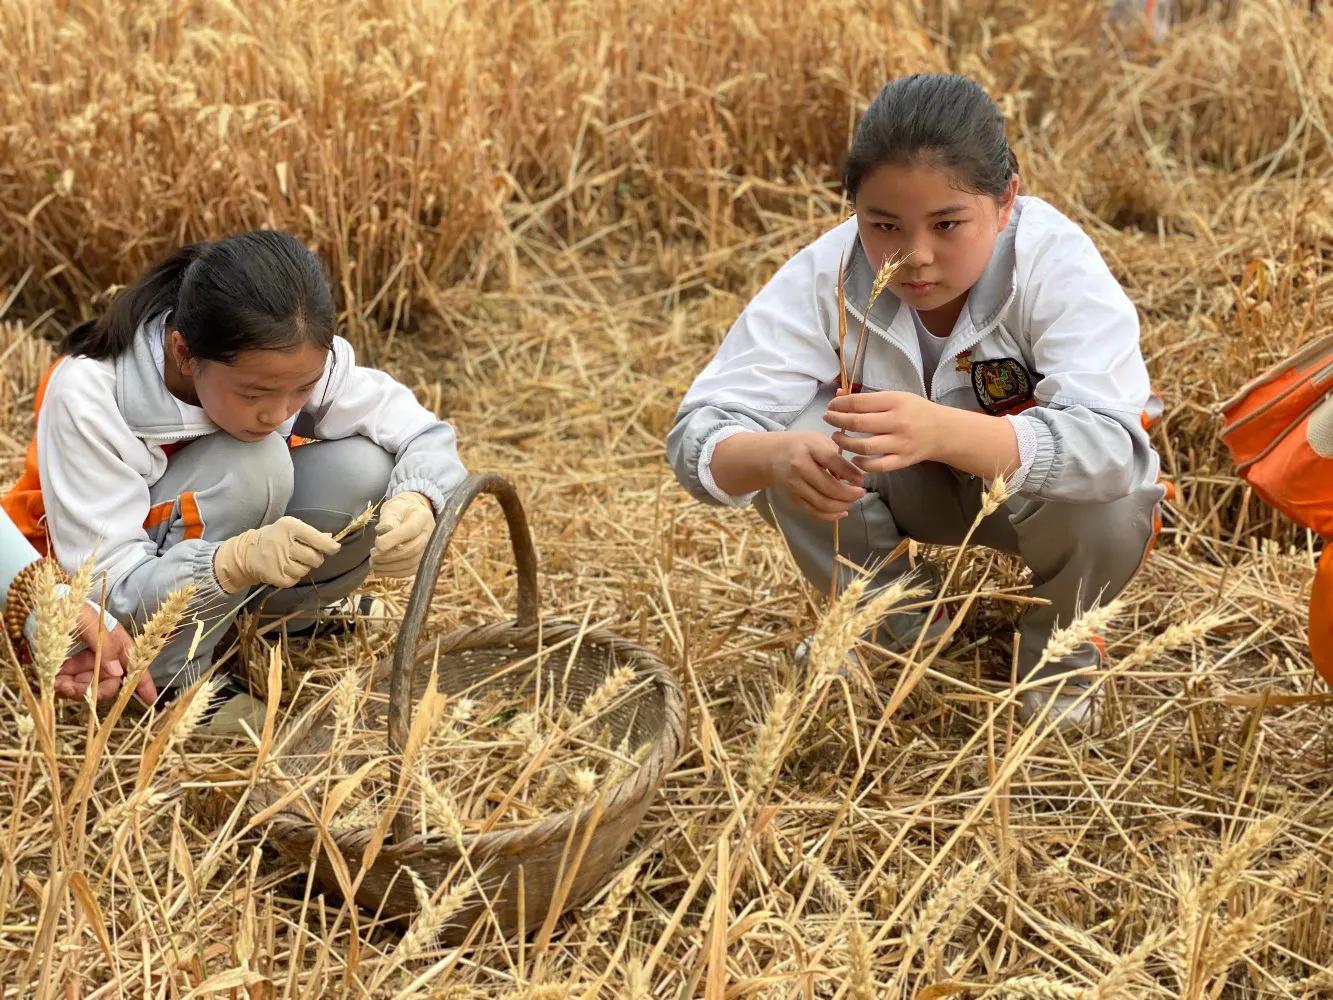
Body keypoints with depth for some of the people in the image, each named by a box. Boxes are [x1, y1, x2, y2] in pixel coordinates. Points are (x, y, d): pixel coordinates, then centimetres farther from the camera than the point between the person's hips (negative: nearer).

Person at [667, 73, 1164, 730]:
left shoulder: (1056, 262, -31)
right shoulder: (824, 275, -24)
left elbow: (1113, 446, -45)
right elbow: (698, 436, -30)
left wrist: (944, 431, -63)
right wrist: (775, 456, -55)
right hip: (915, 489, 2)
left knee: (1104, 504, -37)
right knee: (800, 438, -28)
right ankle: (893, 631, 1)